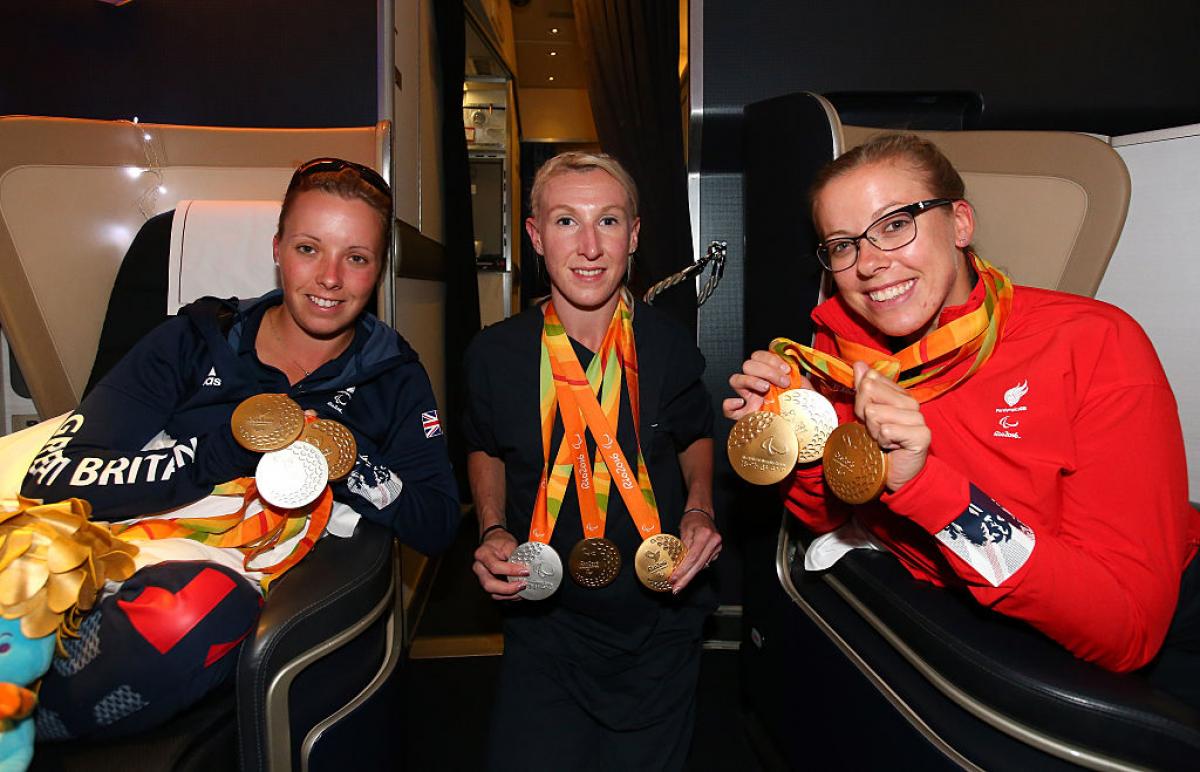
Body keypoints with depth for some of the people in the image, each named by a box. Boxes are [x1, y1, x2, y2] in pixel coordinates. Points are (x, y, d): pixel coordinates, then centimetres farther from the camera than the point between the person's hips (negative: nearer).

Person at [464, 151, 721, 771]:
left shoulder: (669, 347, -11)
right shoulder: (495, 353, -11)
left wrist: (699, 511, -9)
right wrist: (493, 532, -7)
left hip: (660, 626, 1)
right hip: (544, 622, 0)